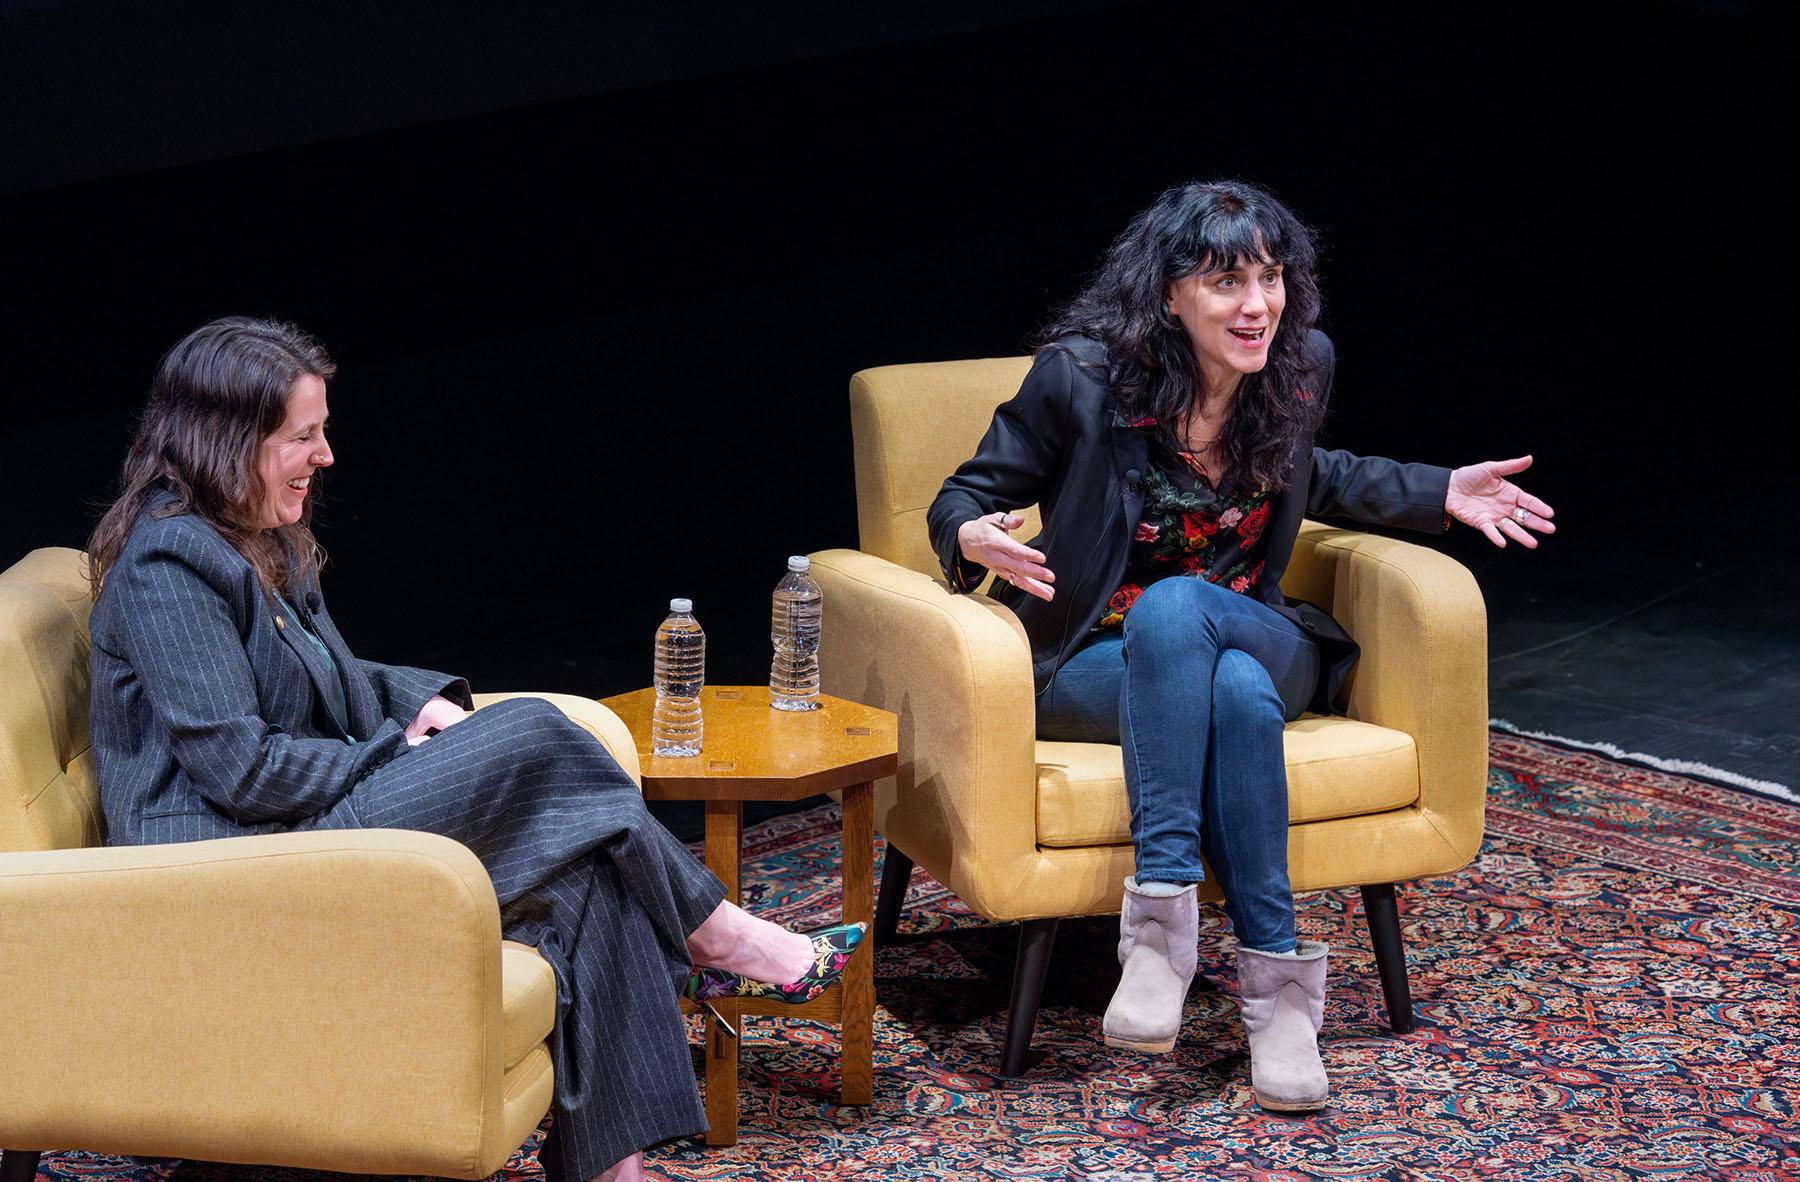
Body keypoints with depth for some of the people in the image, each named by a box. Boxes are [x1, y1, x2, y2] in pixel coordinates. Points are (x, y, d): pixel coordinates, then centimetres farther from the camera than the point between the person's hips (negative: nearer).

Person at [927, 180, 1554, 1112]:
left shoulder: (1301, 366, -3)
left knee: (1174, 605, -36)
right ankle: (1273, 970, -35)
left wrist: (1440, 494, 12)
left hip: (1253, 640, 3)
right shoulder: (1081, 376, -15)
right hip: (1097, 664, -3)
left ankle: (1160, 920, -38)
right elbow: (963, 499, -4)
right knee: (1235, 696, -37)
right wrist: (977, 539, -29)